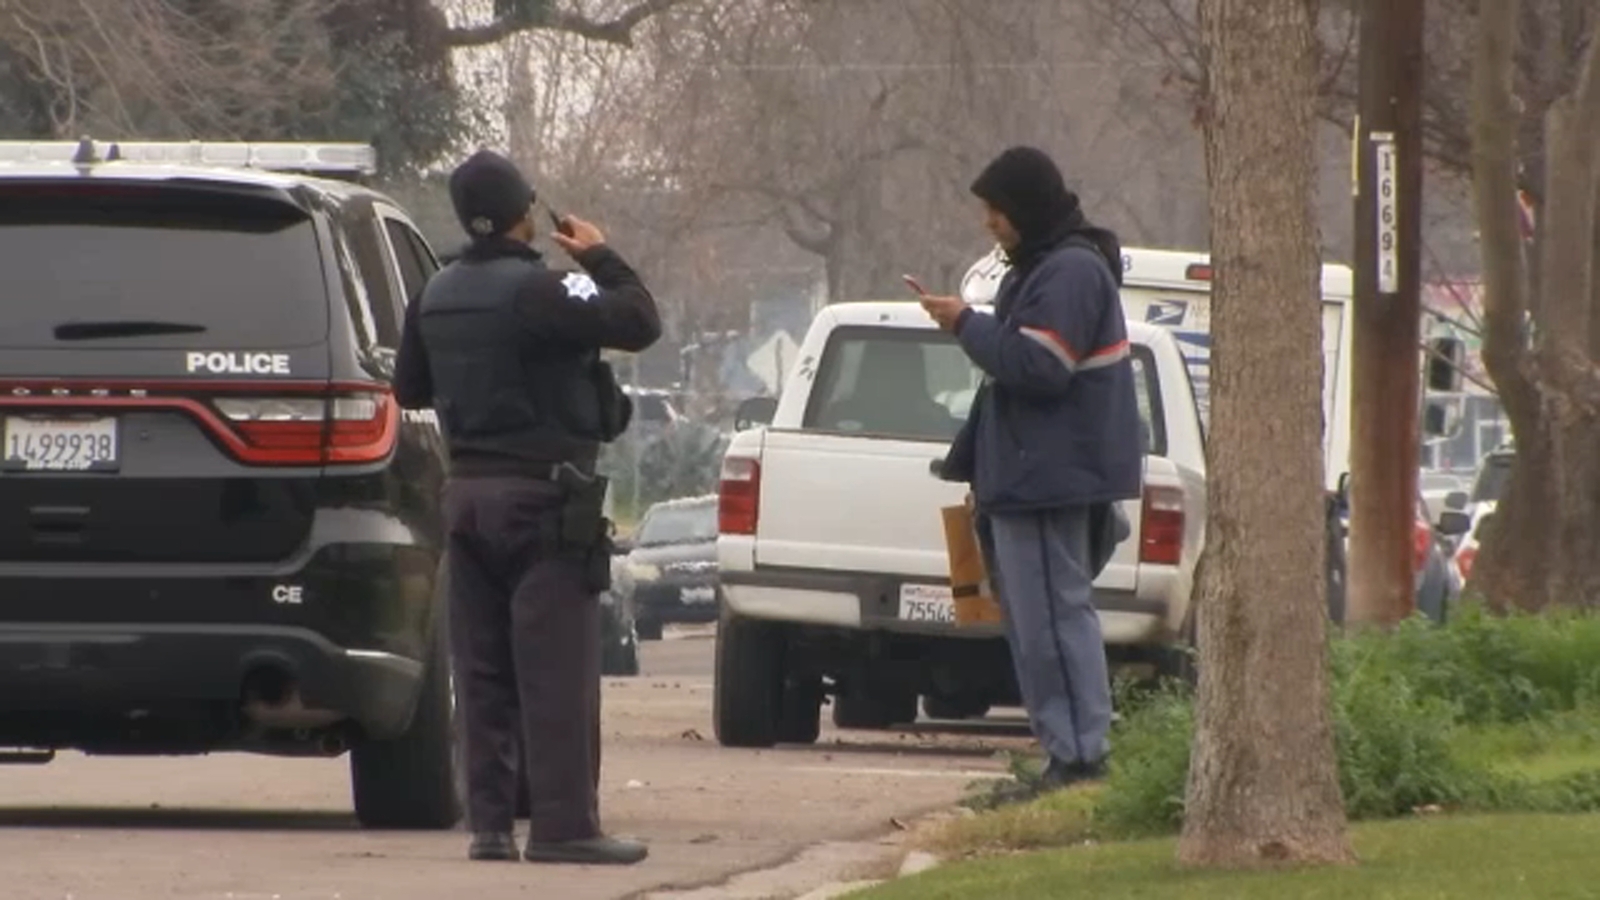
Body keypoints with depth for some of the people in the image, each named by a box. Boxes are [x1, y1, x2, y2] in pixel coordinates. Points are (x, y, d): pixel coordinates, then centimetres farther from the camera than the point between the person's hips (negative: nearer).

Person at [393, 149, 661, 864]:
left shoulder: (436, 297, 9)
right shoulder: (534, 291, -16)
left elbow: (409, 389, 20)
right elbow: (638, 323, -18)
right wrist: (602, 260, -2)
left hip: (467, 491, 7)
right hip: (541, 496, -7)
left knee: (483, 670, 9)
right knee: (556, 669, -6)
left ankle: (489, 820, 7)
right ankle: (563, 824, -9)